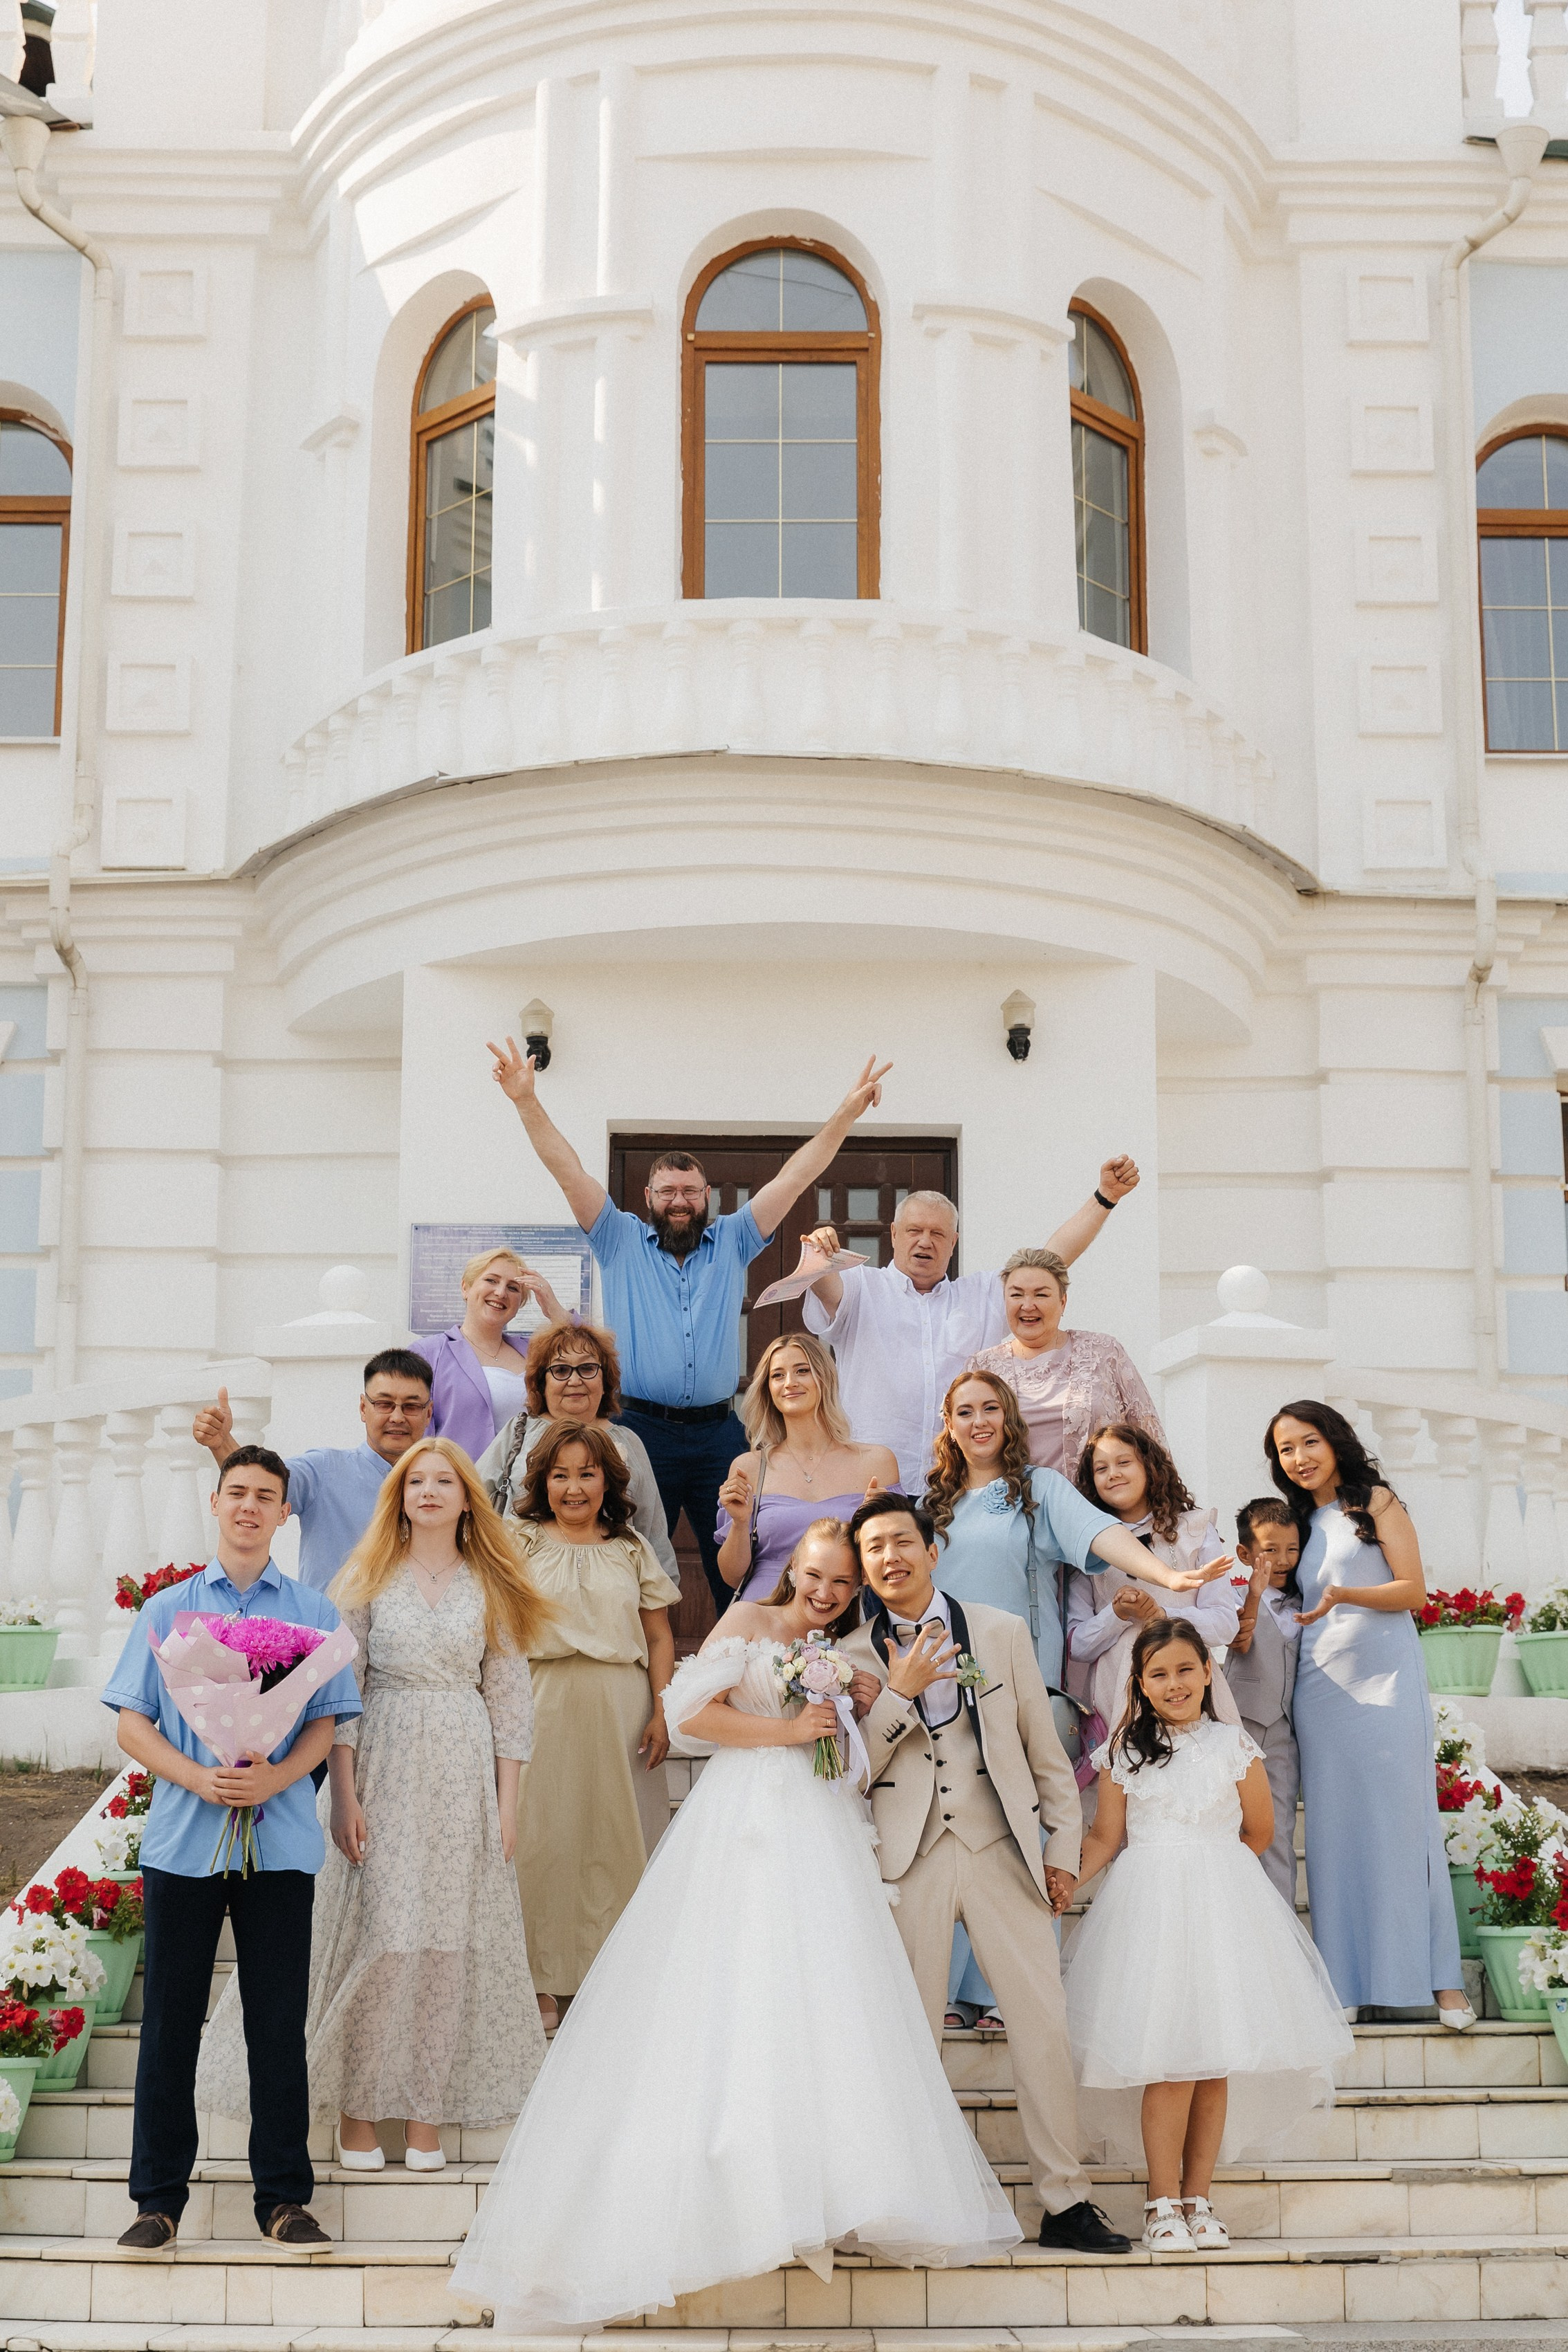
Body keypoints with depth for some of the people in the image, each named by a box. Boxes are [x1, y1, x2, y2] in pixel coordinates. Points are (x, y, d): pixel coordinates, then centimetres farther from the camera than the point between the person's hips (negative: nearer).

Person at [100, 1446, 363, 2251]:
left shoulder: (315, 1613, 9)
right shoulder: (167, 1610, 9)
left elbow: (325, 1723, 4)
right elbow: (131, 1725, 5)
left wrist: (275, 1777, -15)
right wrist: (198, 1777, -12)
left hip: (280, 1842, 0)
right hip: (182, 1840, 0)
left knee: (279, 2022, 3)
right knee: (169, 2019, 3)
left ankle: (283, 2195, 12)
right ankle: (159, 2196, 13)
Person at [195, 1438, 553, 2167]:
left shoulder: (492, 1587, 7)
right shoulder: (370, 1577, 3)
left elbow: (509, 1697, 6)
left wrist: (507, 1802, 1)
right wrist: (344, 1793, -8)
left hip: (465, 1775, 2)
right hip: (383, 1768, -1)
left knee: (448, 1940, 2)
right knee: (375, 1933, -3)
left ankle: (425, 2109, 10)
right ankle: (357, 2106, 7)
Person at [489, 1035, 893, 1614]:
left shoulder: (732, 1242, 12)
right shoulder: (621, 1242, 8)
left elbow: (793, 1178, 7)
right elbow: (567, 1170, 0)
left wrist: (847, 1113, -1)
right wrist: (527, 1100, -11)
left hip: (718, 1433, 2)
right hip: (640, 1430, -1)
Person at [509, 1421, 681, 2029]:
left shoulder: (631, 1549, 13)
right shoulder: (520, 1542, 7)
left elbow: (659, 1636, 10)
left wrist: (662, 1711, -1)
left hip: (620, 1712, 2)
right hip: (543, 1708, -2)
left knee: (617, 1840, 3)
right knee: (542, 1838, 0)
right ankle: (544, 1978, 8)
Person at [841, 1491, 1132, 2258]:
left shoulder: (1002, 1632, 7)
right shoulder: (854, 1656, 5)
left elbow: (1044, 1748, 11)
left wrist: (1063, 1848, 8)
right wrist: (899, 1693, -11)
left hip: (1001, 1850, 1)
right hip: (910, 1859, 0)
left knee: (1043, 2026, -2)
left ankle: (1066, 2202, 7)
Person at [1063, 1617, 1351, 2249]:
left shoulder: (1235, 1745, 5)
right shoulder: (1125, 1750, 6)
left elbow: (1259, 1830, 13)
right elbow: (1104, 1836, 6)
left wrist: (1208, 1870, 12)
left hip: (1223, 1910, 1)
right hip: (1150, 1910, -1)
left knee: (1217, 2064, 1)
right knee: (1171, 2063, -8)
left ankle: (1197, 2199, 11)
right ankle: (1163, 2202, 2)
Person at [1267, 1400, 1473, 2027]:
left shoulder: (1377, 1501, 2)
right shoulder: (1301, 1523, 17)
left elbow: (1413, 1590, -6)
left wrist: (1343, 1594, -21)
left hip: (1385, 1682, -5)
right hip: (1320, 1688, 5)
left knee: (1402, 1821, -5)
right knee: (1335, 1831, 2)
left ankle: (1439, 1977, -1)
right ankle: (1348, 1981, 4)